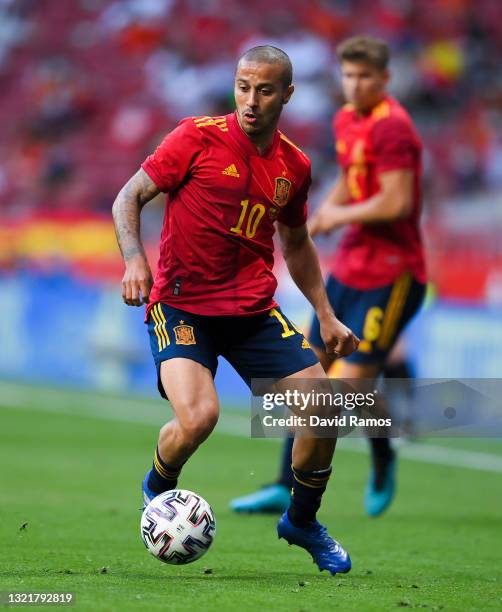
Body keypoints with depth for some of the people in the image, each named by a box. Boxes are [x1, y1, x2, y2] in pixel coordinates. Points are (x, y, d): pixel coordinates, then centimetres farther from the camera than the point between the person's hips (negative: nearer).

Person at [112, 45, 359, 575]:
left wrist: (326, 317, 18)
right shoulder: (198, 138, -8)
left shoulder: (294, 167, 7)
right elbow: (128, 198, -5)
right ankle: (157, 489, 9)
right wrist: (134, 261, -22)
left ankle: (301, 521, 20)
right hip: (181, 305, -5)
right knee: (198, 416, -27)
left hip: (254, 311, 5)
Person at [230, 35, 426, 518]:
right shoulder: (345, 121, 10)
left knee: (352, 380, -12)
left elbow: (396, 202, -24)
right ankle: (287, 487, 13)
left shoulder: (390, 126, -17)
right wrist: (323, 216, 7)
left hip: (390, 275, -9)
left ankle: (383, 461, 17)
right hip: (348, 267, 9)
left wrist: (342, 216, -10)